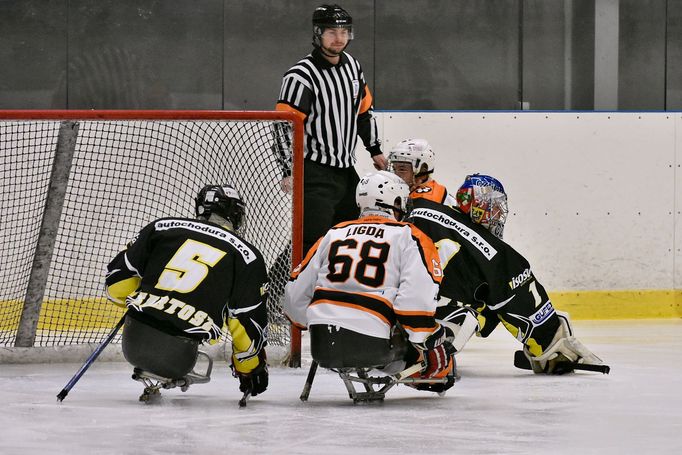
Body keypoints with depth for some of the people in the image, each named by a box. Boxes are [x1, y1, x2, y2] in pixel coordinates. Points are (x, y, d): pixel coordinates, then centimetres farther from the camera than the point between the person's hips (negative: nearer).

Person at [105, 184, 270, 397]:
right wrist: (251, 369, 25)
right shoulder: (247, 256, 7)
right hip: (178, 353, -3)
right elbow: (249, 323, 9)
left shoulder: (162, 227, 12)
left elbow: (117, 279, 16)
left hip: (133, 341, 3)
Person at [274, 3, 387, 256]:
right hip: (315, 172, -8)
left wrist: (375, 150, 23)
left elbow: (364, 110, 22)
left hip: (346, 169, 8)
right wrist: (289, 171, -23)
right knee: (313, 238, -16)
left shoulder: (352, 66, 8)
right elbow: (284, 126, -19)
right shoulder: (301, 76, -17)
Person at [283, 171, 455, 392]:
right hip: (372, 347, -5)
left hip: (321, 347, 5)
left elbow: (295, 297, 20)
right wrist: (430, 346, -2)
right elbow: (421, 296, -10)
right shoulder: (408, 236, 6)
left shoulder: (332, 235, 19)